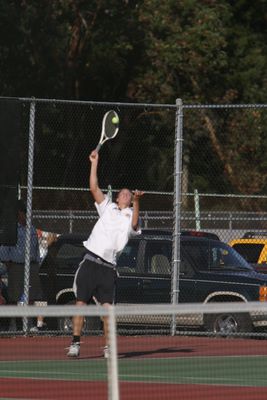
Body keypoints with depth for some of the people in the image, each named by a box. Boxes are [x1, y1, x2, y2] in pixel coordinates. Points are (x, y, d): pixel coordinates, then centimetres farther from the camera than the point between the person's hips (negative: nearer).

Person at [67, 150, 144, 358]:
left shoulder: (130, 216, 12)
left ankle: (109, 347, -2)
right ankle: (75, 343, 1)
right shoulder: (108, 207, 18)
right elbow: (94, 188, 10)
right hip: (90, 261, 2)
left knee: (107, 307, -8)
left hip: (108, 267, -2)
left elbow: (135, 224, -12)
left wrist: (136, 201, -25)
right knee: (81, 303, -2)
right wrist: (94, 162, 5)